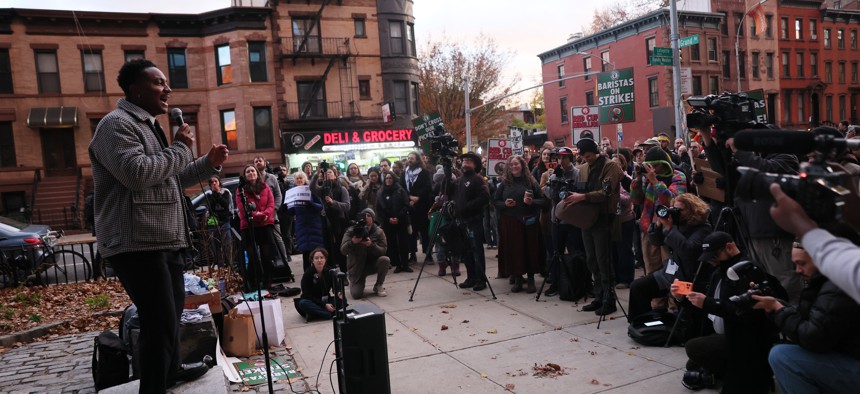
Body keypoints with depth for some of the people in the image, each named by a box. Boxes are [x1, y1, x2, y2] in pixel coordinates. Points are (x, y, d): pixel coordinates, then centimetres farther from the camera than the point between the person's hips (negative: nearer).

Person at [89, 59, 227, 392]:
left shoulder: (147, 126, 22)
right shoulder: (117, 124, -11)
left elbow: (171, 179, 27)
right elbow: (136, 173, -27)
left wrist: (209, 163, 15)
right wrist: (181, 148, -14)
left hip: (164, 239, 11)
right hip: (137, 243, -11)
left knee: (173, 309, 21)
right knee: (161, 320, -10)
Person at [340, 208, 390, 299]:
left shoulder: (378, 232, -6)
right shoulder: (351, 231, -9)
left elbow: (383, 250, -15)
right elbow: (343, 251, -17)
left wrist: (371, 245, -34)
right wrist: (352, 242, -38)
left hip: (372, 263, 2)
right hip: (356, 267, -2)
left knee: (385, 260, -30)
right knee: (356, 294, -18)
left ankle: (378, 286, -6)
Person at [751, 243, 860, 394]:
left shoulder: (838, 288, -23)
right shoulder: (824, 282, 9)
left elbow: (813, 339, -26)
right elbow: (803, 318, 11)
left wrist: (777, 307, -16)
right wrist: (775, 306, -4)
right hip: (845, 358, 10)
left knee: (780, 355, -20)